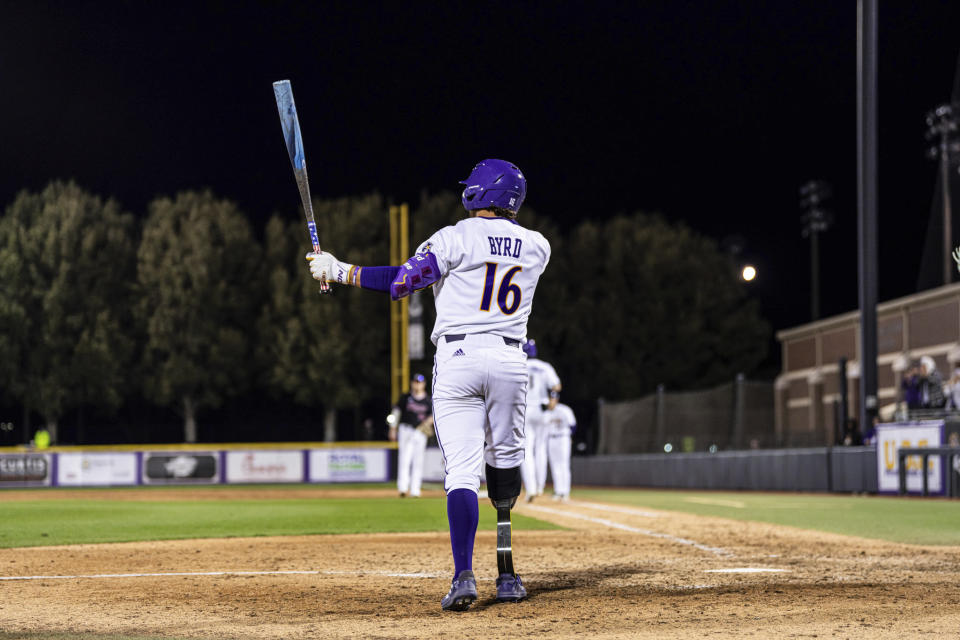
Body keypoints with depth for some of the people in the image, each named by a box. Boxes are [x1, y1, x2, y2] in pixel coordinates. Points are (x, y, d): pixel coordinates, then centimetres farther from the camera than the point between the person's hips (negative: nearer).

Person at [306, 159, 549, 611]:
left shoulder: (456, 238, -3)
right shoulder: (537, 247, 10)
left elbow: (401, 283, -9)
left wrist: (339, 271, -1)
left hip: (457, 358, -3)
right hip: (509, 360, 3)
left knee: (461, 470, -8)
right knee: (504, 458, 17)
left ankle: (464, 576, -23)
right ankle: (507, 574, 19)